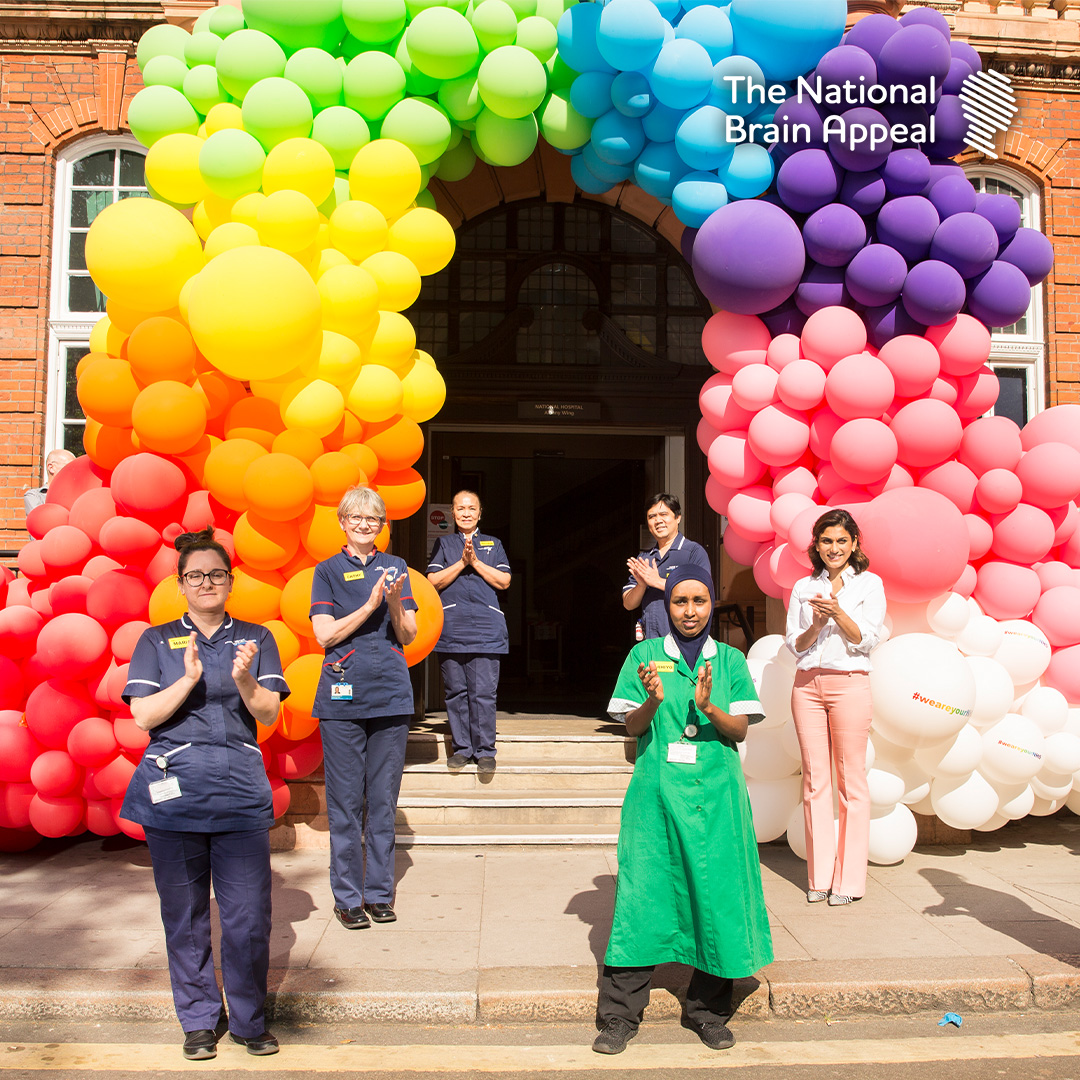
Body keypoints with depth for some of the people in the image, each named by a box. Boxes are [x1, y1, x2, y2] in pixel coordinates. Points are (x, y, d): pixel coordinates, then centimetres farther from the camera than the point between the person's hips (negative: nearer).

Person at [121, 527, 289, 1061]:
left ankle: (248, 1020, 19)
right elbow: (143, 715, -1)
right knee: (184, 914, 8)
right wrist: (190, 679, -17)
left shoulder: (256, 638, 10)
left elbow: (270, 714, 3)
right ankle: (200, 1019, 25)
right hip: (173, 793, 0)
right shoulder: (156, 641, 9)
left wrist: (243, 680, -16)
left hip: (241, 793, 0)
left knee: (249, 915, 0)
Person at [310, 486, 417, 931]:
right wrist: (371, 603, -13)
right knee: (345, 802, 2)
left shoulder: (395, 568, 11)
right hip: (343, 696, -2)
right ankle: (347, 896, 14)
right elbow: (325, 635, -4)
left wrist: (395, 603, -12)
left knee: (383, 801, 8)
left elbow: (408, 635, 7)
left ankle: (379, 892, 19)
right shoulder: (328, 570, 5)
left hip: (390, 695, 2)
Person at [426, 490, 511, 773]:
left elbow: (504, 581, 5)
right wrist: (462, 562, -7)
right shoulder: (443, 544, 15)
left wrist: (476, 562, -4)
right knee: (456, 691, 2)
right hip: (451, 627, 1)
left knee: (483, 692, -6)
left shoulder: (493, 544, 17)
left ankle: (484, 751, 3)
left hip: (486, 626, 0)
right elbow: (434, 581, 3)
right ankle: (461, 748, 13)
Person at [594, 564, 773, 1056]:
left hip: (716, 795, 1)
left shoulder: (730, 659, 8)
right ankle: (620, 1015, 8)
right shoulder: (645, 655, 6)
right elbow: (632, 725, 2)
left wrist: (709, 707, -18)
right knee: (643, 894, -2)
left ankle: (708, 1010, 20)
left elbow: (740, 729, 1)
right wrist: (654, 701, -19)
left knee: (716, 895, 2)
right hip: (657, 793, -1)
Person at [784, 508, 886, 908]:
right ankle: (819, 876, 11)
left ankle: (849, 878, 7)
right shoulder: (804, 587, 13)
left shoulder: (869, 584, 5)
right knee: (814, 780, 4)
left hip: (849, 683, -3)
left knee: (851, 781, -1)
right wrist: (816, 625, -11)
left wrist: (837, 612, -19)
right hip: (807, 684, 3)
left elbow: (866, 638, -4)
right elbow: (794, 644, 8)